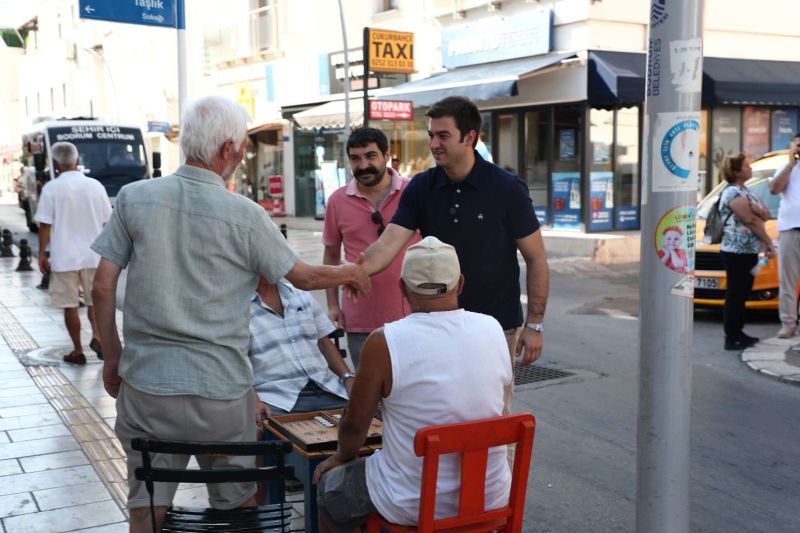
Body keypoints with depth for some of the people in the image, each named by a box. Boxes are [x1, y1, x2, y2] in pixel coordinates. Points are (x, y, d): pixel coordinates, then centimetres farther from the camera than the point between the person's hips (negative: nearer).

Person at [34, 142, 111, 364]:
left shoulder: (51, 188, -9)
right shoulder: (95, 185, 0)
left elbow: (45, 224, -10)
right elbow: (107, 222, 5)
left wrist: (42, 253, -1)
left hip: (64, 257, -3)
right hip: (93, 255, 3)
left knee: (70, 305, 7)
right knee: (94, 300, 18)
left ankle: (77, 351, 13)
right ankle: (97, 336, -3)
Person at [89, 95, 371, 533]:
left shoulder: (134, 197, -2)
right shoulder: (245, 215, -9)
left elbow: (103, 288, 0)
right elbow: (304, 277, 3)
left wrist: (112, 357, 13)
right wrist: (351, 273, 22)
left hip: (146, 383, 2)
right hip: (220, 389, -2)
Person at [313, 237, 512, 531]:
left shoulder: (384, 342, -19)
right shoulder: (494, 330, -7)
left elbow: (355, 422, -7)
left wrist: (343, 456, 16)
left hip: (414, 505, -4)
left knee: (328, 483, 23)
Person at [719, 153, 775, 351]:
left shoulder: (748, 192, 18)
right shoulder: (733, 193, -13)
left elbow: (766, 216, 13)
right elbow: (751, 221, -16)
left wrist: (755, 209, -8)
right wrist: (768, 242, -12)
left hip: (749, 251, 9)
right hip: (736, 252, -9)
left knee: (742, 294, 13)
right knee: (734, 295, -6)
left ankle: (738, 333, 21)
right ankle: (731, 339, -3)